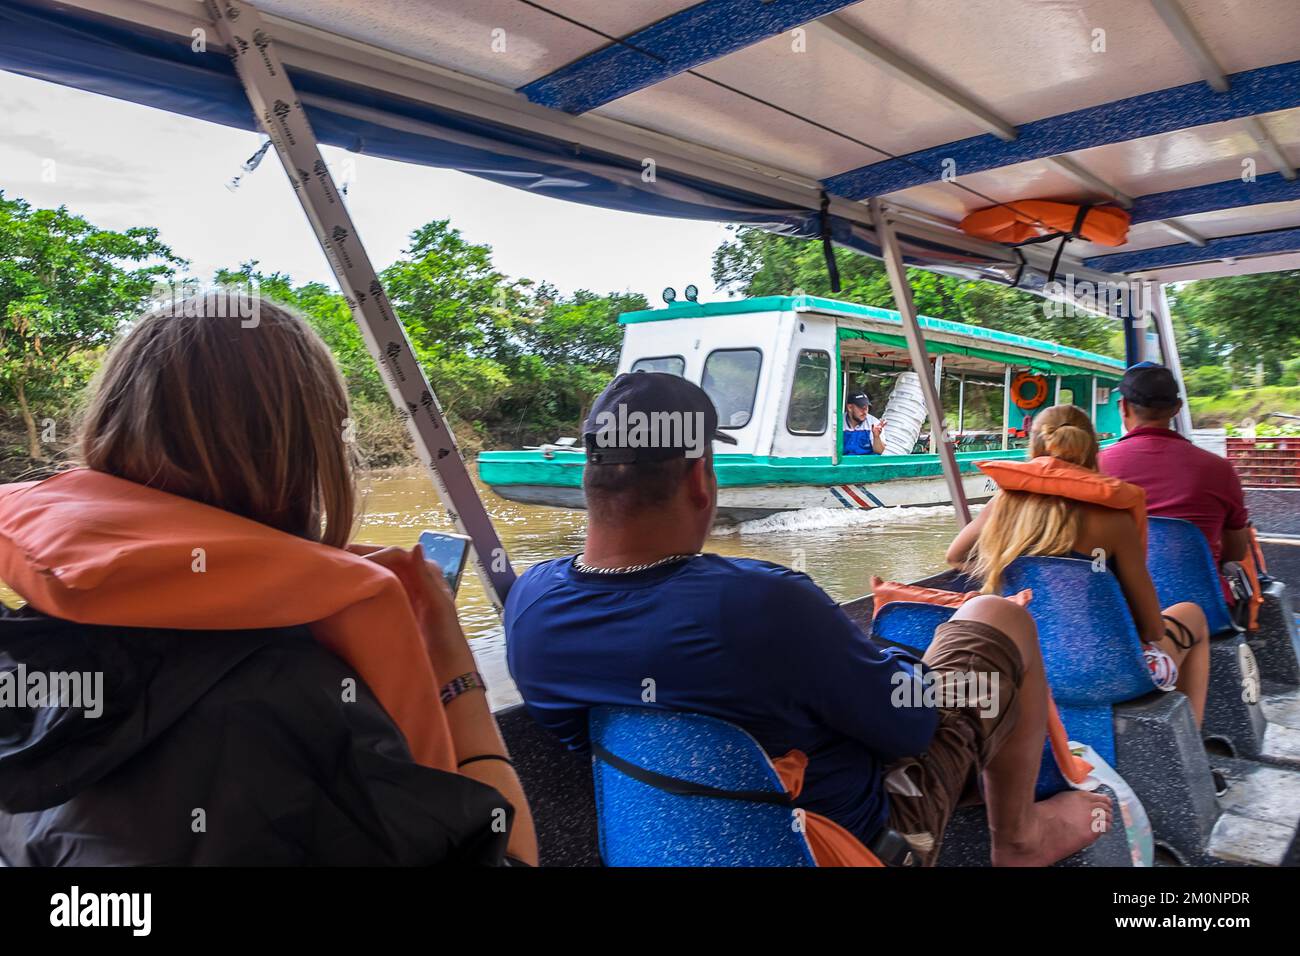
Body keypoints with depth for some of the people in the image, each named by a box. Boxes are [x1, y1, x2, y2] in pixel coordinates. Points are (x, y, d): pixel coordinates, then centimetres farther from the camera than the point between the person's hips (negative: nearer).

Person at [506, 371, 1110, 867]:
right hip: (868, 832, -5)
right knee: (1003, 619, 7)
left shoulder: (527, 600, -18)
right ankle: (1018, 840, 28)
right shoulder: (763, 605, -39)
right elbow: (911, 727, -23)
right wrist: (888, 663, 2)